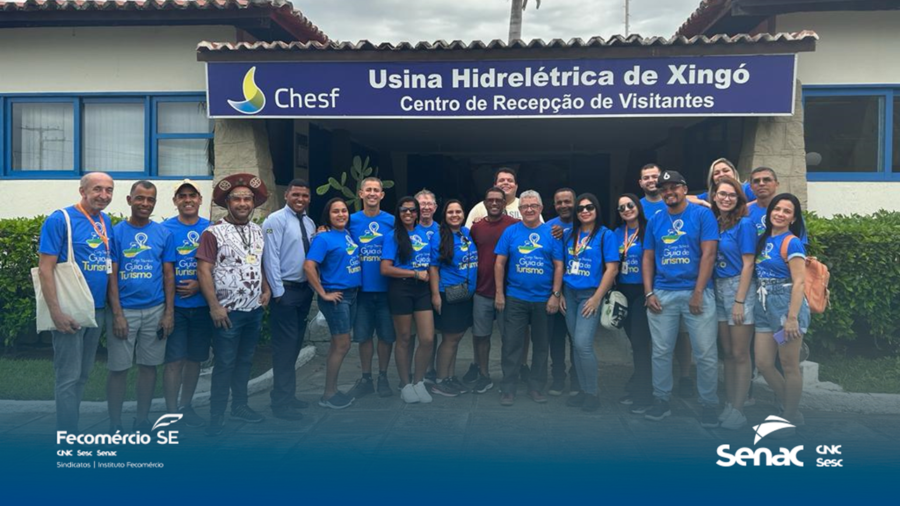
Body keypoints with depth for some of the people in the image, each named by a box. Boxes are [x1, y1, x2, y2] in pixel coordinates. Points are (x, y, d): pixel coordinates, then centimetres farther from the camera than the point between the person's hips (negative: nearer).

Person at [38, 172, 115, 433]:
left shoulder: (106, 222, 9)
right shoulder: (60, 219, -10)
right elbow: (45, 268, -13)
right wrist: (56, 311, -19)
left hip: (98, 310, 7)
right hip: (70, 311, -7)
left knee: (83, 375, 15)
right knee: (68, 377, -1)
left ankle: (70, 429, 28)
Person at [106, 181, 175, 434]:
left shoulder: (164, 233, 4)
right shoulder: (116, 232, -2)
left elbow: (169, 274, 5)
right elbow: (111, 275, -4)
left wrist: (169, 312, -1)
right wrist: (117, 314, -11)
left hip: (156, 310, 2)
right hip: (124, 310, -2)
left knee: (149, 365, 10)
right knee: (118, 368, 4)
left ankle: (142, 420, 23)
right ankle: (115, 425, 17)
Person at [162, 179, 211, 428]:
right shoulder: (165, 228, -2)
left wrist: (200, 285, -11)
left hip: (202, 305, 3)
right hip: (174, 305, -3)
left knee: (195, 358, 12)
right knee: (175, 360, -2)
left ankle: (186, 406, 28)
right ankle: (172, 412, 10)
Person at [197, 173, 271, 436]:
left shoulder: (258, 231, 10)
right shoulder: (213, 233, -10)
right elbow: (204, 271, -13)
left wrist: (266, 290, 6)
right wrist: (214, 306, -17)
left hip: (255, 309, 6)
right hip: (228, 311, -6)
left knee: (245, 360, 16)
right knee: (225, 364, 1)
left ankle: (240, 405, 30)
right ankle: (217, 416, 13)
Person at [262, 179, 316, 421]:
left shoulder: (310, 223, 13)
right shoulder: (275, 220, -9)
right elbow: (270, 257, -14)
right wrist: (278, 291, -16)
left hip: (305, 289, 7)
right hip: (285, 290, -7)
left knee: (296, 343, 13)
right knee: (285, 345, -5)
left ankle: (287, 394, 25)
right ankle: (281, 402, 5)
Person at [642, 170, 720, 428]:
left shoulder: (702, 215, -2)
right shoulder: (655, 221, 10)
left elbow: (708, 254, -8)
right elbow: (648, 258, 11)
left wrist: (698, 293, -13)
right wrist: (649, 293, 0)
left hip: (696, 292, -3)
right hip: (662, 294, 4)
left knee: (705, 353, 1)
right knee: (661, 352, 9)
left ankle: (709, 404, 15)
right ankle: (661, 400, 21)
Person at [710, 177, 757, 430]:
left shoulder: (744, 224, -8)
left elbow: (747, 265, -11)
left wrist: (739, 301, -15)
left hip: (739, 288, -6)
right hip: (718, 289, 6)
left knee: (740, 354, 0)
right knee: (727, 352, 12)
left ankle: (738, 410, 9)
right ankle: (729, 404, 22)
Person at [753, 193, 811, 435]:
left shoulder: (792, 242, -9)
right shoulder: (764, 239, 12)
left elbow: (799, 282, -15)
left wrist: (792, 317, -20)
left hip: (787, 304, -7)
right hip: (765, 306, 7)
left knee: (789, 366, 3)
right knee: (763, 363, 8)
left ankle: (791, 418, 18)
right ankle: (790, 410, 26)